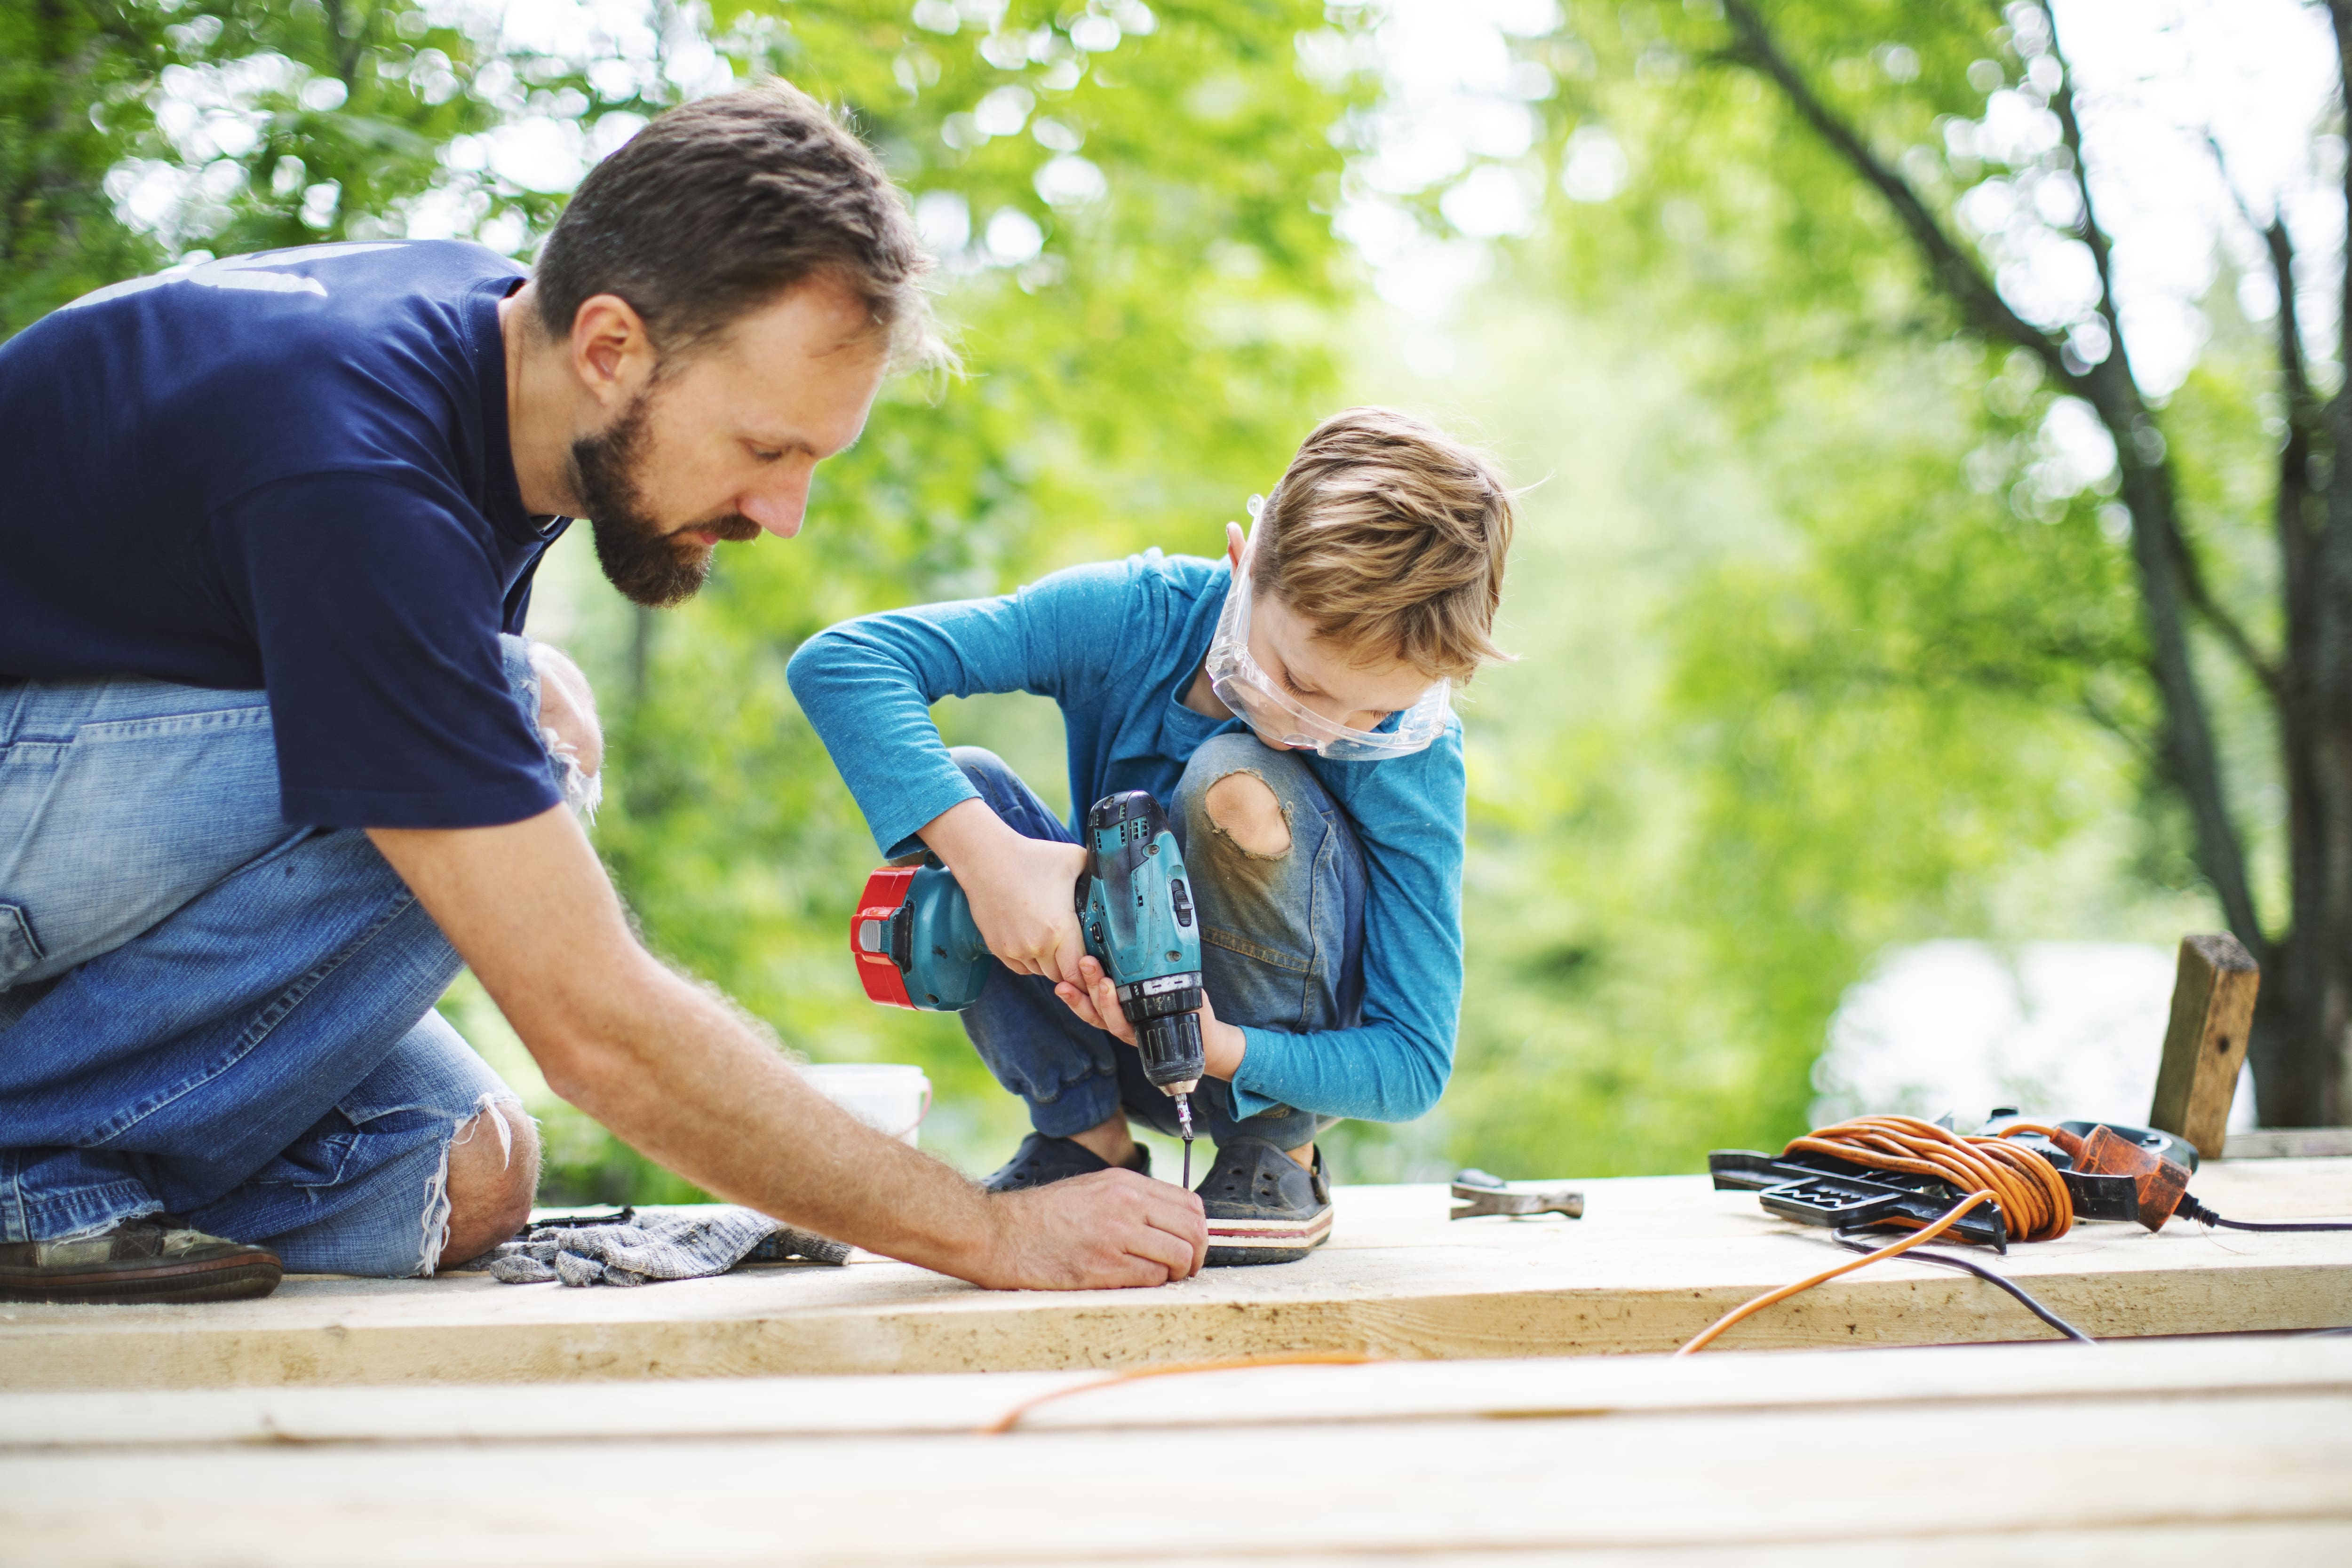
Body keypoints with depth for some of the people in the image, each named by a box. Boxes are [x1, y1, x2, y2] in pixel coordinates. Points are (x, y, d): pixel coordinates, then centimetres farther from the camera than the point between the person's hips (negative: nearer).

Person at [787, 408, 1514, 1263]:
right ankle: (1088, 1143, -9)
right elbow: (841, 661, -30)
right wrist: (988, 854, -42)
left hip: (1281, 1058, -2)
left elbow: (1413, 1066, -21)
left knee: (1236, 786, -31)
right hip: (1114, 1015, 2)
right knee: (952, 786, -23)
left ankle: (1275, 1161, -11)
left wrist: (1218, 1049, -39)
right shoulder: (1132, 616, -23)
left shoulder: (1412, 753, -25)